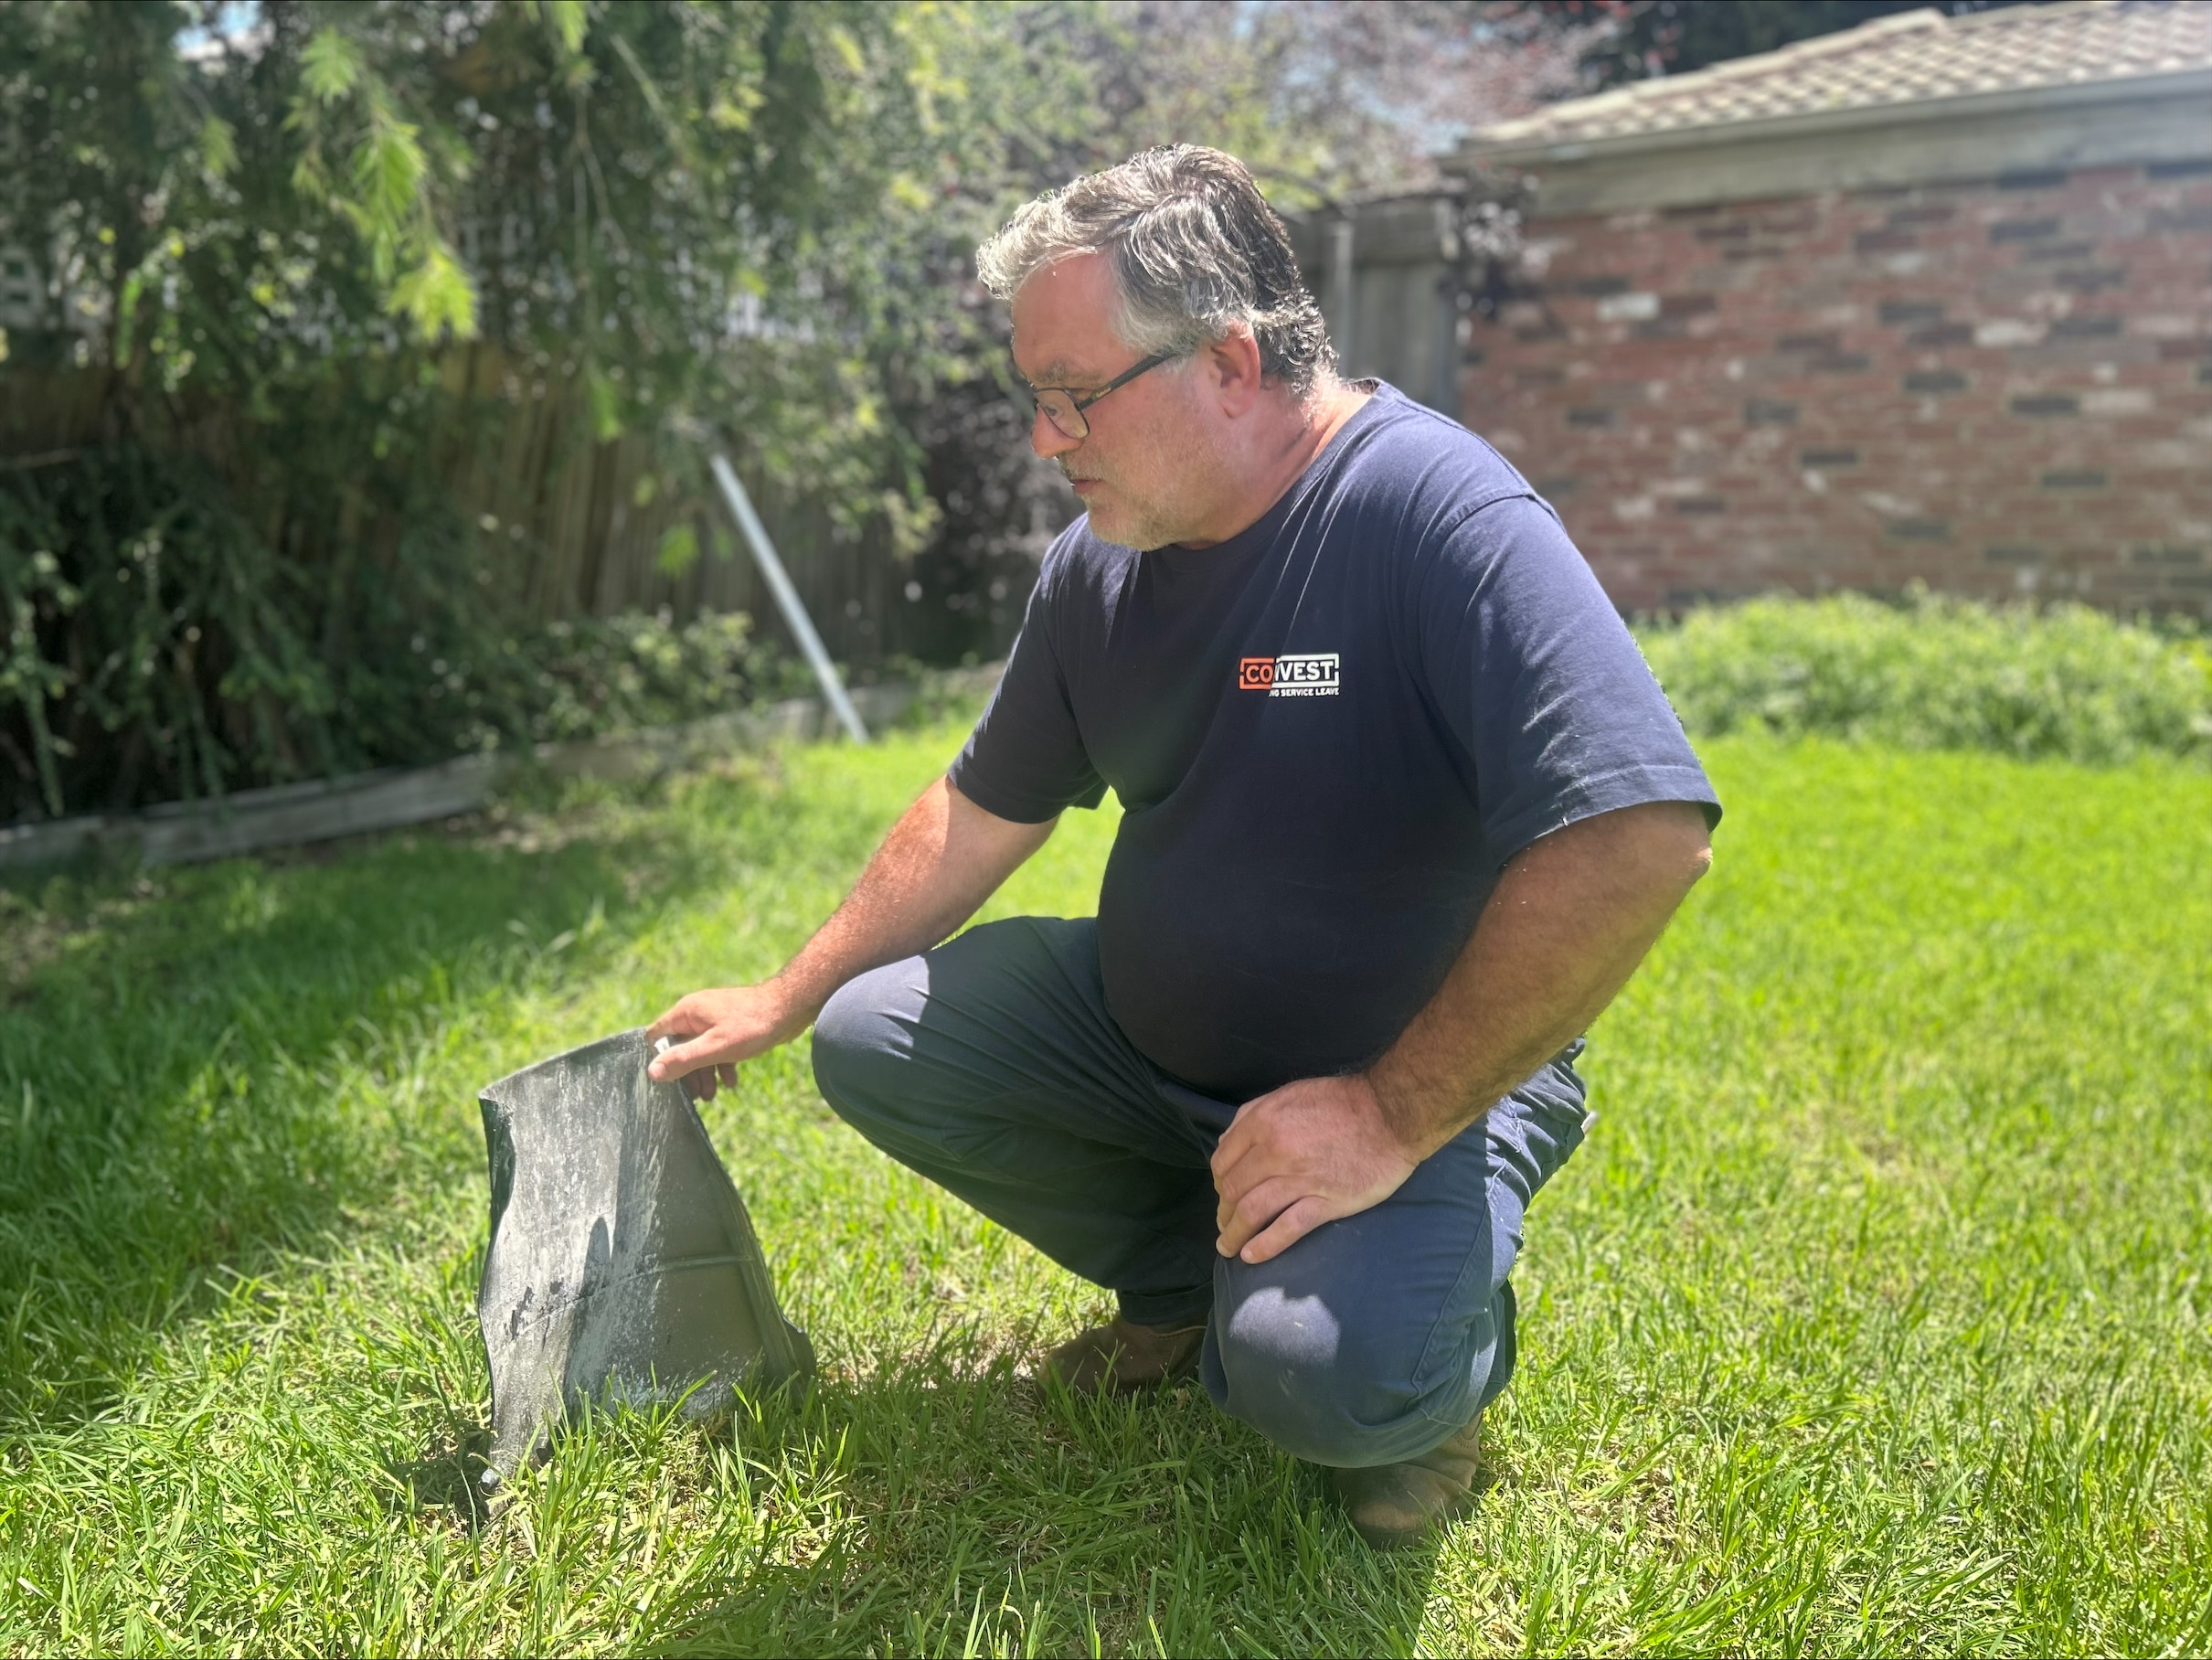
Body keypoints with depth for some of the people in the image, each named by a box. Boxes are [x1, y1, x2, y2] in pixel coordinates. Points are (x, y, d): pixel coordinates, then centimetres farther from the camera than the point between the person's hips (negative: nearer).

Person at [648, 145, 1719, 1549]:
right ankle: (1192, 1287, 9)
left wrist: (1397, 1117, -29)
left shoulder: (1435, 514, -25)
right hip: (1150, 1030, 7)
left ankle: (1438, 1336, 6)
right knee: (872, 1038, -4)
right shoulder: (1099, 563, -1)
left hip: (1425, 1070, -7)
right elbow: (982, 815, 11)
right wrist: (780, 1003, 13)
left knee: (1318, 1368, -32)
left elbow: (1643, 841, -34)